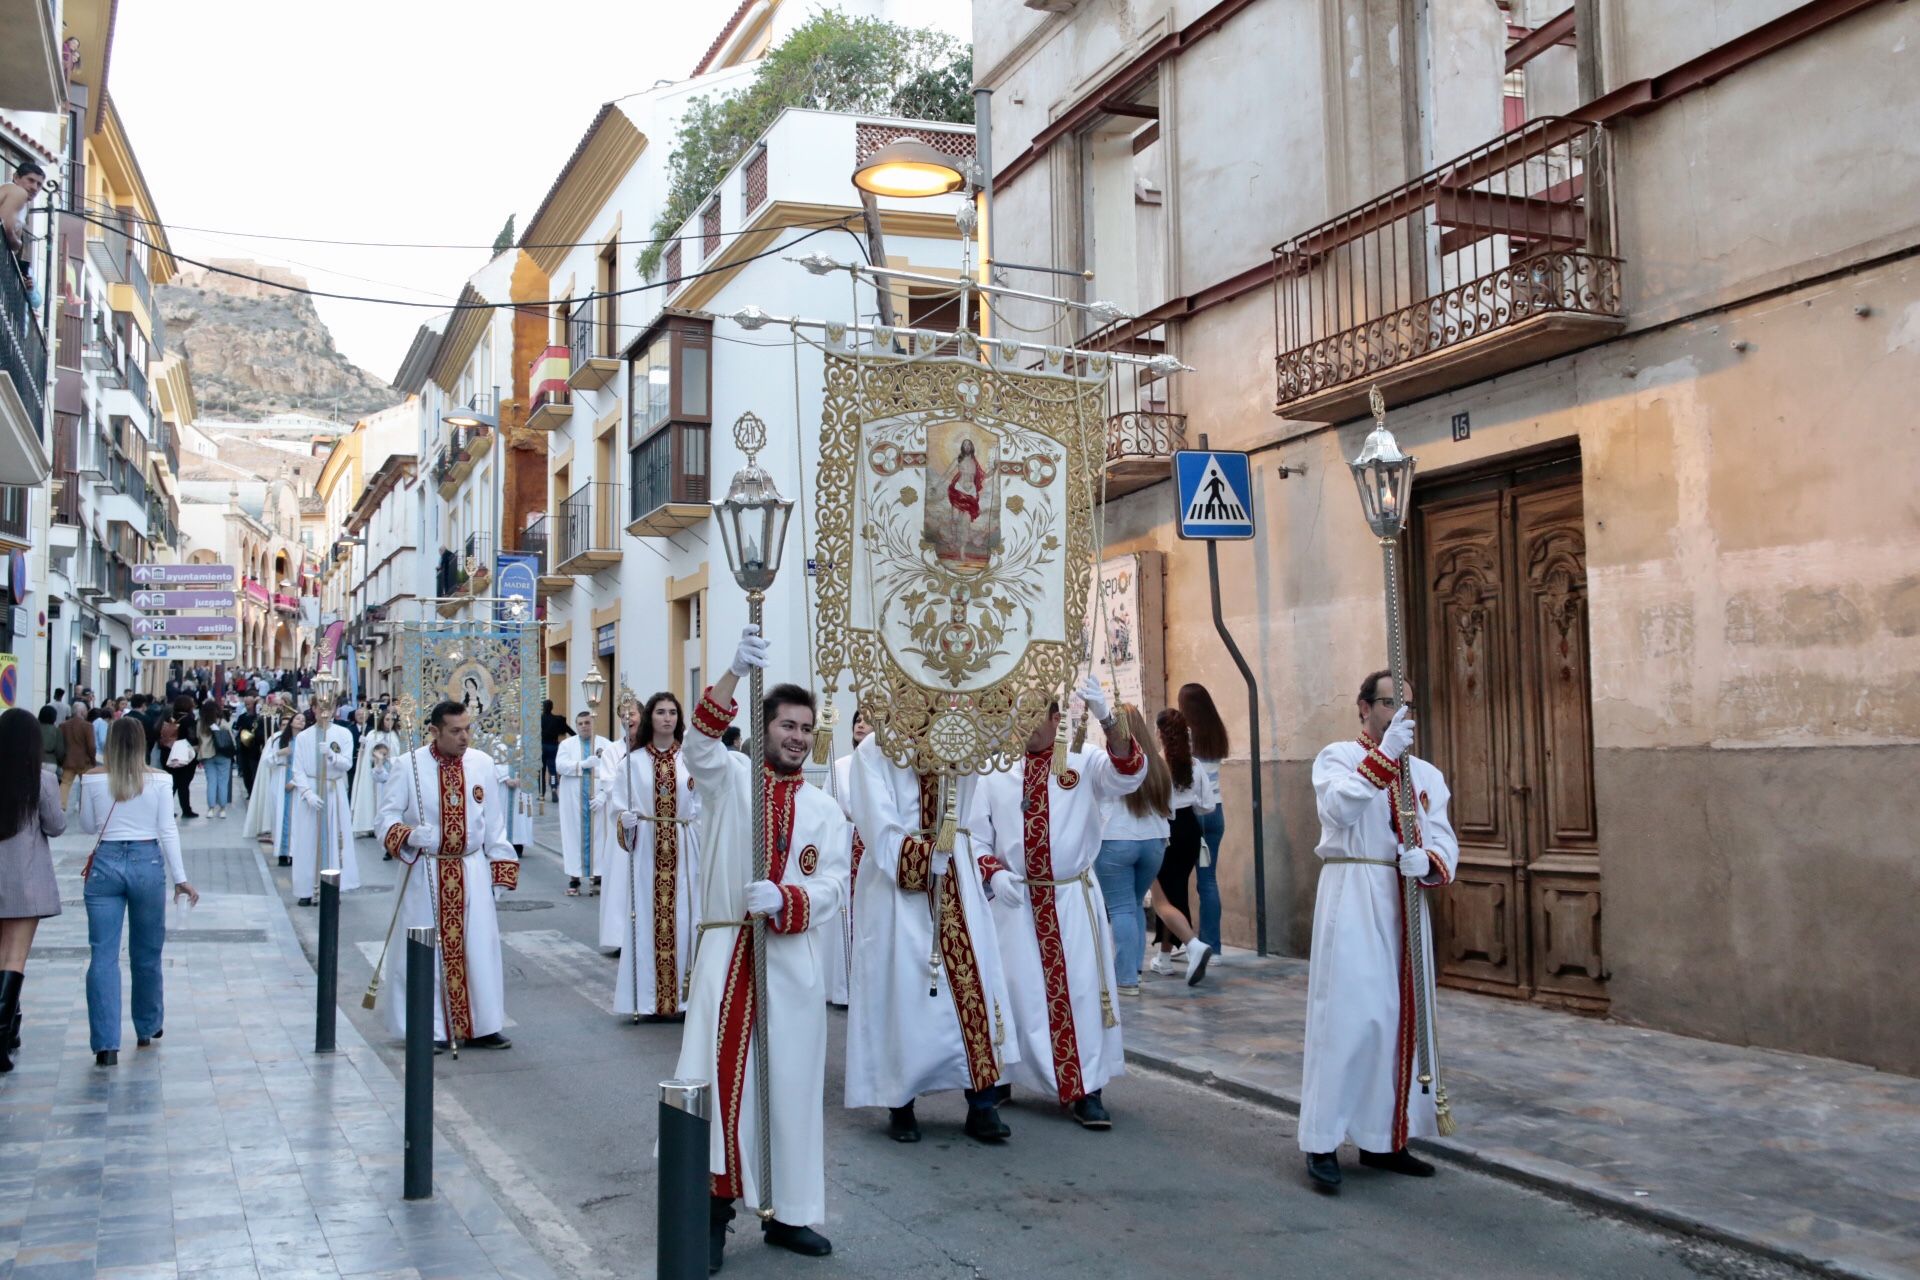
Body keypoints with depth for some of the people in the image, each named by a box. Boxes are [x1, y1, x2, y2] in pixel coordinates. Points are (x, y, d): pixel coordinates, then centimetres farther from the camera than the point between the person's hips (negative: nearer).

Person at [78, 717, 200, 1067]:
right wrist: (180, 878, 0)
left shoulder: (93, 779, -2)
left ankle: (106, 1043, -8)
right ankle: (147, 1028, 30)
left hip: (105, 863, 0)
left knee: (104, 955, 0)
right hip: (148, 863, 0)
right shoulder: (159, 780, -4)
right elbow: (168, 831, -4)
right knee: (146, 953, 15)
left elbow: (88, 826, 9)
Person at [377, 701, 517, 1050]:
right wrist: (408, 834, -25)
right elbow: (387, 816, -3)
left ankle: (480, 1027, 12)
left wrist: (501, 869, 5)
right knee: (427, 950, 2)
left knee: (479, 946, 3)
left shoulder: (483, 764, 2)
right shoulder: (409, 766, -5)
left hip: (472, 872, 2)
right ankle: (429, 1028, 13)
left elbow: (494, 823, 7)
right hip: (426, 874, -2)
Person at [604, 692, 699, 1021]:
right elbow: (617, 804, 3)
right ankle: (646, 999, 6)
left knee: (681, 920, 1)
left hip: (682, 848, 0)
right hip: (644, 848, 0)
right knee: (646, 920, 0)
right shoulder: (632, 760, 3)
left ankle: (683, 995, 8)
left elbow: (702, 802, 4)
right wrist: (626, 821, -15)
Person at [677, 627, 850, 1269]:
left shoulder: (825, 810, 8)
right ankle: (716, 1203, 12)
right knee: (721, 1078, -3)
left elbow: (832, 888, -1)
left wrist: (782, 898, -22)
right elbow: (699, 742, -19)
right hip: (727, 951, -2)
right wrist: (735, 672, -33)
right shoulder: (730, 777, 2)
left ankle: (786, 1212, 19)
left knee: (791, 1085, 7)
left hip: (792, 962, 2)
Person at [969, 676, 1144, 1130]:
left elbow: (1130, 772, -21)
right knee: (1016, 990, 8)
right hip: (1015, 900, 1)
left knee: (1080, 990, -1)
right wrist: (993, 872, -13)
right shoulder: (995, 772, 1)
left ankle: (1086, 1090, 6)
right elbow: (974, 834, 5)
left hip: (1073, 900, 0)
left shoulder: (1084, 765, -1)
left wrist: (1108, 719, -36)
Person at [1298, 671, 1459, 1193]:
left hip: (1406, 904, 5)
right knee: (1348, 1018, -9)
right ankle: (1323, 1142, -2)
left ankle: (1384, 1138, 19)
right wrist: (1385, 754, -24)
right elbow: (1340, 808, -20)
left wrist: (1427, 862, -18)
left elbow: (1445, 842, 4)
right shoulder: (1337, 757, 1)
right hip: (1352, 900, -5)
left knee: (1401, 1019, 9)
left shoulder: (1426, 774, 13)